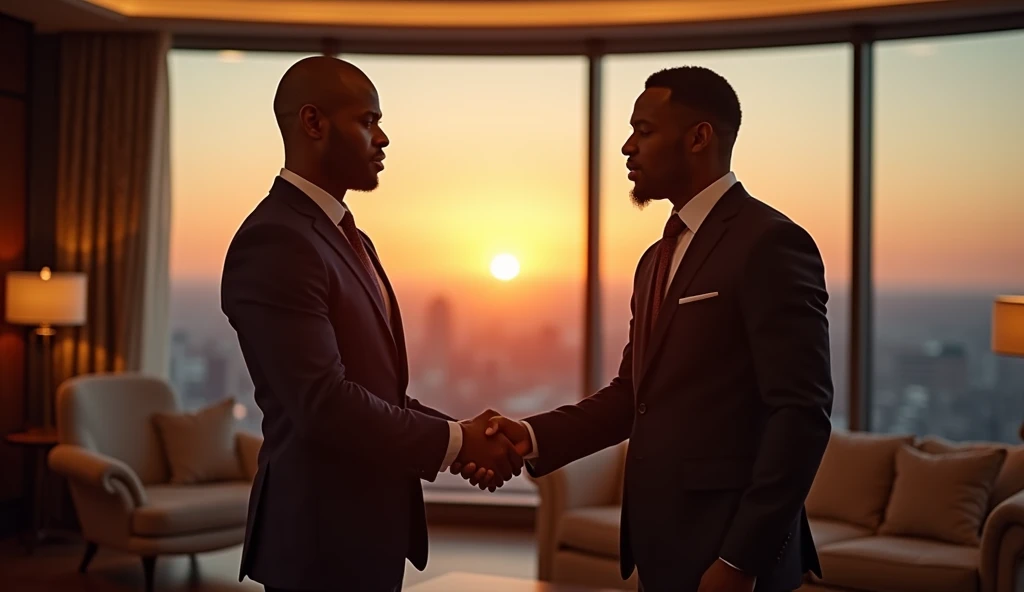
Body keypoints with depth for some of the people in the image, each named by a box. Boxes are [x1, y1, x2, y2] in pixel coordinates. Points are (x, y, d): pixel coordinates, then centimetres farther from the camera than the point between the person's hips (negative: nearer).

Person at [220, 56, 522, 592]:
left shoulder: (349, 238, 13)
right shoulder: (274, 242, -18)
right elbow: (324, 403, -25)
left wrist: (464, 438, 1)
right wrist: (453, 441, -15)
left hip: (367, 523, 9)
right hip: (323, 533, -9)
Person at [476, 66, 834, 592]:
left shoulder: (770, 242, -12)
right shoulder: (656, 258, 14)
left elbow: (802, 414, -17)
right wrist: (535, 436, -2)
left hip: (726, 547, -8)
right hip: (662, 544, 8)